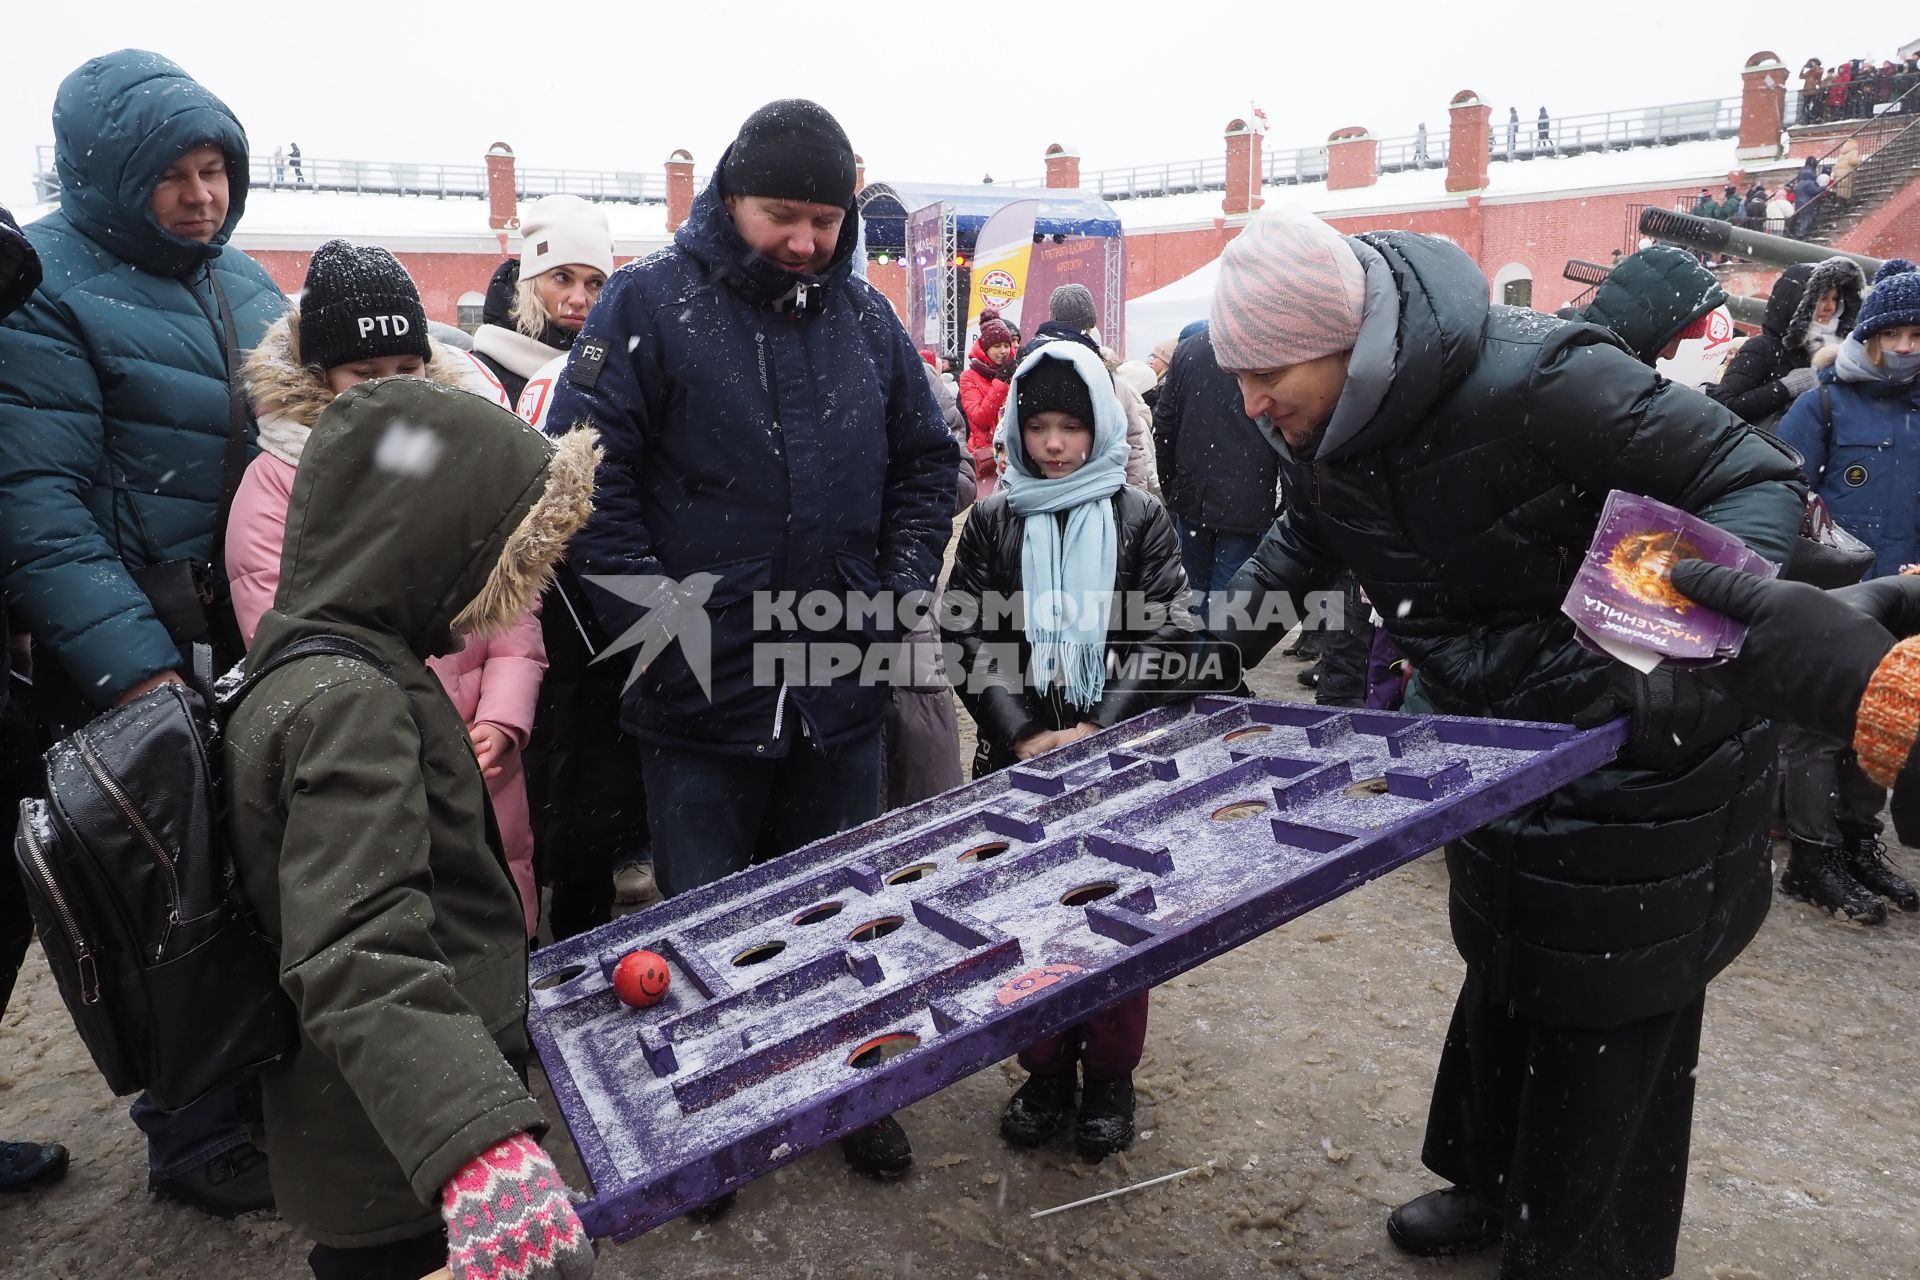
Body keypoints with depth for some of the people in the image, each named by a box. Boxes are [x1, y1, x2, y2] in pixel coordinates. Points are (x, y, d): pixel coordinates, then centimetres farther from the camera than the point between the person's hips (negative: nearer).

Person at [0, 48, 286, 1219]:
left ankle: (270, 1087, 31)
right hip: (148, 659, -6)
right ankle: (196, 1139, 22)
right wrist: (136, 669, -24)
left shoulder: (243, 282, 13)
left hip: (267, 647, 6)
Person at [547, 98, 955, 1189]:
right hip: (702, 687, -3)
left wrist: (907, 586, 5)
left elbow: (928, 463, 16)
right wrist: (650, 613, -14)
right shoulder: (651, 305, -6)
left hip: (842, 688, 4)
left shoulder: (867, 318, 7)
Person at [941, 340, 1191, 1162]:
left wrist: (1098, 732, -14)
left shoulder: (1140, 519, 1)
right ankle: (1046, 1072, 26)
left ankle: (1109, 1079, 24)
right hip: (1017, 757, 1)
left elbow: (1163, 636, -4)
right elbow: (966, 637, -1)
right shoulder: (993, 522, 4)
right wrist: (1023, 736, -11)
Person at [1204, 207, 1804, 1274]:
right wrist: (1255, 598, -4)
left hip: (1634, 743, -7)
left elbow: (1759, 480, -27)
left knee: (1609, 1007, 6)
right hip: (1490, 731, 8)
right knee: (1504, 963, 23)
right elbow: (1310, 525, 13)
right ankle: (1496, 1184, 46)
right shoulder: (1321, 429, -9)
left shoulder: (1535, 378, -32)